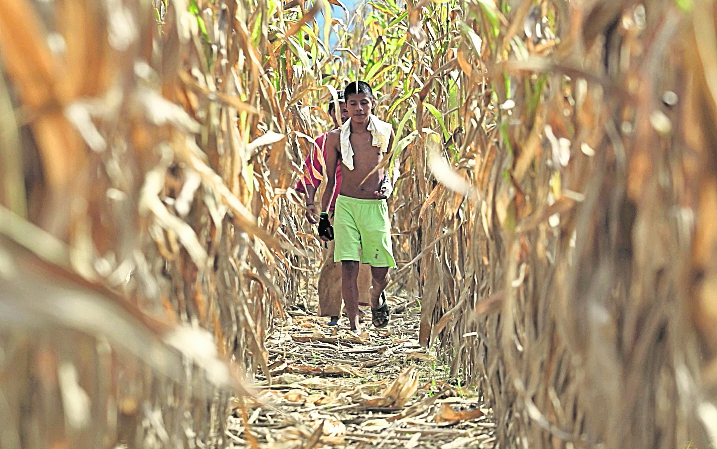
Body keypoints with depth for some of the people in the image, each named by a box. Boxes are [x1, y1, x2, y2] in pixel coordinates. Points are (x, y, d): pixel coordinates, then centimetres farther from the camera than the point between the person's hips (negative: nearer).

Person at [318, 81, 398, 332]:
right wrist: (323, 215, 7)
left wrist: (389, 184, -1)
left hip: (376, 206, 1)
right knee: (348, 267, -9)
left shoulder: (386, 132, 4)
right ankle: (354, 327, -2)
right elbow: (329, 179, 9)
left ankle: (376, 298, 38)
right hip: (346, 205, -1)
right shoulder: (335, 138, 2)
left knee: (381, 271, 2)